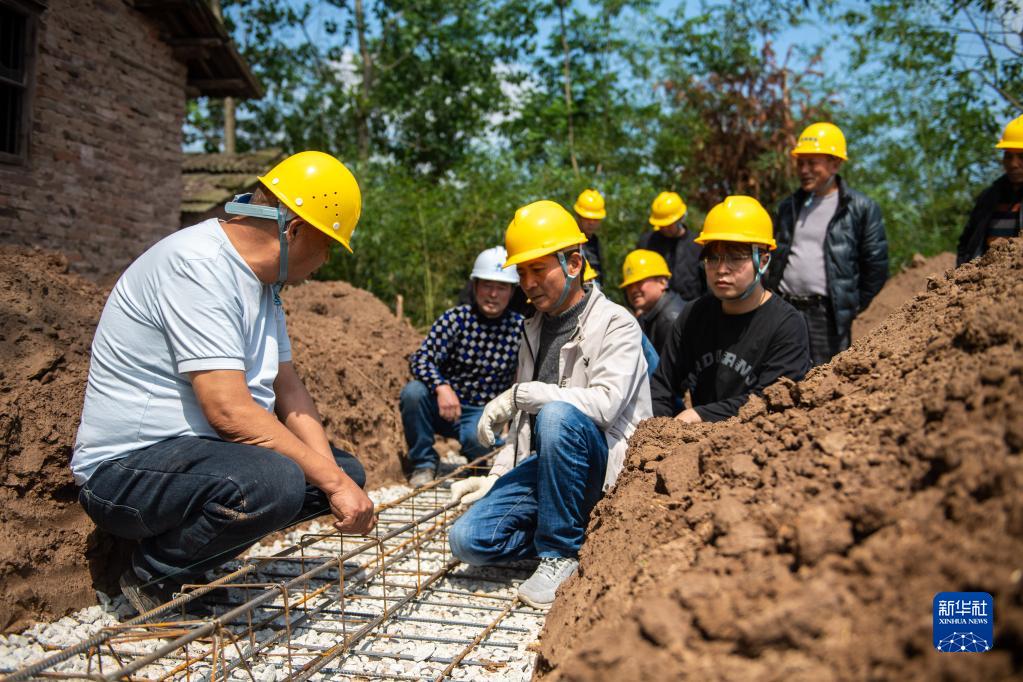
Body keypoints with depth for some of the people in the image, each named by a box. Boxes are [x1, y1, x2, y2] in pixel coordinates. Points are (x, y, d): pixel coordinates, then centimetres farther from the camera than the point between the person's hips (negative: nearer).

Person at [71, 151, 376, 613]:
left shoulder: (262, 280, 10)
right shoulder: (198, 266, -21)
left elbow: (288, 388, 6)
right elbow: (229, 410, -28)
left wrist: (340, 478, -8)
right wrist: (332, 482, -23)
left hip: (194, 452, 10)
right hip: (127, 468, -10)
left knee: (345, 469, 4)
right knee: (274, 481, -35)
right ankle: (151, 576, -6)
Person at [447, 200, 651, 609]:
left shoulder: (616, 323, -6)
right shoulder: (534, 330, 16)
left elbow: (604, 403, -22)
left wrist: (520, 394, -22)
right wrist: (497, 476, 10)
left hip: (601, 465, -6)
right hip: (540, 465, 6)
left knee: (556, 416, -38)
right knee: (469, 539, -15)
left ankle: (560, 553, -21)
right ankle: (574, 534, 3)